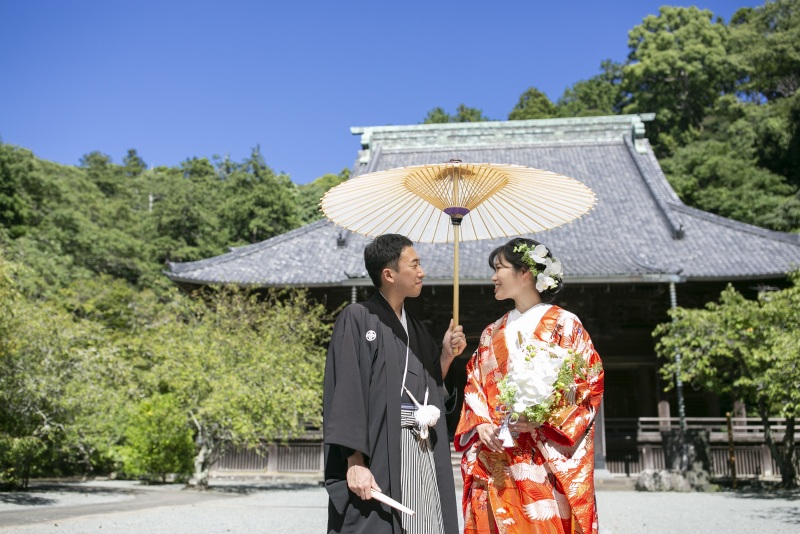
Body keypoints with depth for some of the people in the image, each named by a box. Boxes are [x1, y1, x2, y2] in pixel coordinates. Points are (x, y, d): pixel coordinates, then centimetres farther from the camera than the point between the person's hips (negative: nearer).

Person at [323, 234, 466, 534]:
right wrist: (355, 463, -19)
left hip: (422, 454, 7)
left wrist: (447, 355, 3)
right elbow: (346, 395, -13)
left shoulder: (416, 328, 15)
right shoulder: (357, 319, -7)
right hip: (380, 456, -7)